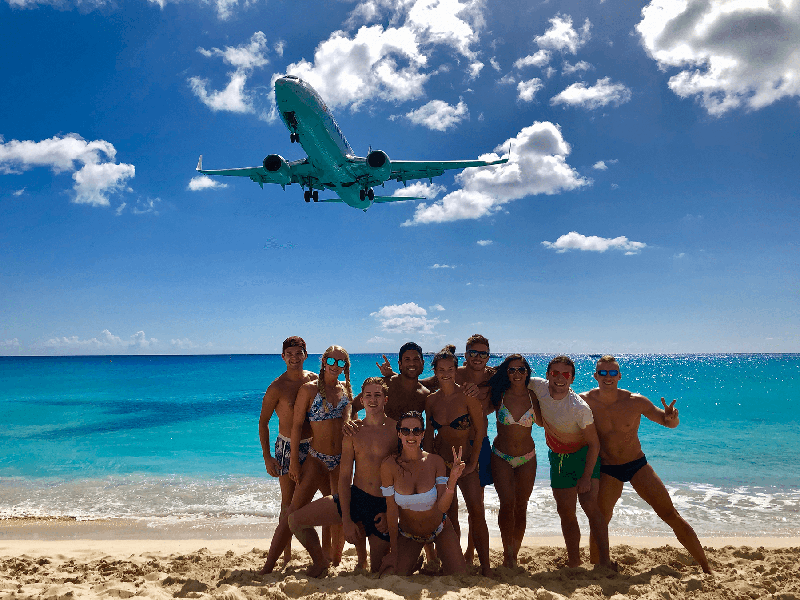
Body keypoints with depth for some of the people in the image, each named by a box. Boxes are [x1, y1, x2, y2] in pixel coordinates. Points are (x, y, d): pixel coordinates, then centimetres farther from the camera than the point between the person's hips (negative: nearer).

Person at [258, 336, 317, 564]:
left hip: (311, 446, 4)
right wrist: (267, 457, -10)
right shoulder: (277, 387, -12)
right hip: (287, 447, -3)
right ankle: (287, 557, 11)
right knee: (288, 502, 1)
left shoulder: (314, 380, 1)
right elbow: (263, 422, -6)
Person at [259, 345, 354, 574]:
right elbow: (297, 425, -5)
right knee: (296, 509, -8)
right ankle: (268, 565, -2)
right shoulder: (309, 389, -4)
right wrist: (294, 460, -9)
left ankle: (336, 560, 30)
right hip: (316, 458, -4)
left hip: (340, 460, 4)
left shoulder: (346, 390, 9)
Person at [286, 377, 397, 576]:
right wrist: (346, 520, -9)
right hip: (354, 497, 3)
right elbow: (344, 476, -1)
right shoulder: (353, 432, 2)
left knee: (375, 573, 3)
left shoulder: (398, 429, -6)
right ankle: (320, 562, 19)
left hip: (384, 505, -2)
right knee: (295, 520, -6)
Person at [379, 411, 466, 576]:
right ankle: (413, 564, 21)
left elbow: (442, 507, -21)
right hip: (407, 534, 0)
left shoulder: (435, 461, -17)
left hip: (440, 530, 0)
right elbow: (392, 510, -13)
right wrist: (393, 551, -8)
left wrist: (452, 481, -38)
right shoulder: (389, 465, -20)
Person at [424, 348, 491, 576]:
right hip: (440, 463, 3)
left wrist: (472, 463, -9)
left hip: (465, 462, -3)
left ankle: (485, 566, -1)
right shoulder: (432, 399, 1)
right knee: (448, 515, 7)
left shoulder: (467, 396, -10)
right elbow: (429, 433, 10)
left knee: (476, 512, -12)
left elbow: (481, 430, -8)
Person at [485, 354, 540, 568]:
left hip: (527, 457, 2)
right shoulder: (499, 395, -7)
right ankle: (507, 553, 4)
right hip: (501, 457, -2)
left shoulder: (532, 396, -2)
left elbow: (542, 421, 9)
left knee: (521, 506, 6)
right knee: (507, 503, -13)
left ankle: (514, 552, 22)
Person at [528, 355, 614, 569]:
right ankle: (573, 562, 22)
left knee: (589, 503, -19)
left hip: (583, 455, -4)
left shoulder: (580, 408, -28)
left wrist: (587, 477, -21)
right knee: (565, 511, 8)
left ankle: (605, 560, -6)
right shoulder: (539, 387, -17)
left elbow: (594, 444, -20)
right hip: (557, 456, 5)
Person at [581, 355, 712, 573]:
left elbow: (669, 423, -2)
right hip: (607, 471, 0)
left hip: (638, 465, 0)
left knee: (671, 516, 0)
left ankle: (707, 569, 13)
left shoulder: (635, 401, -13)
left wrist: (672, 418, -26)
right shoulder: (585, 401, -13)